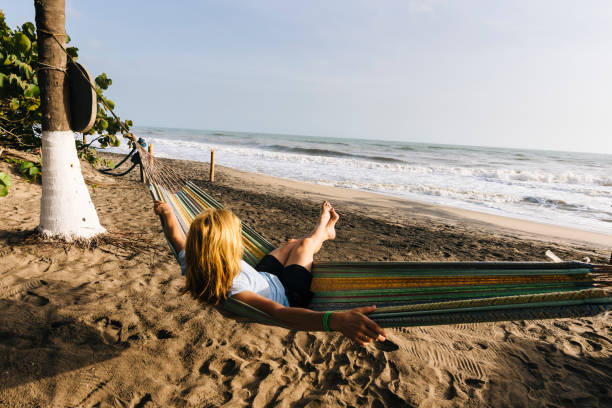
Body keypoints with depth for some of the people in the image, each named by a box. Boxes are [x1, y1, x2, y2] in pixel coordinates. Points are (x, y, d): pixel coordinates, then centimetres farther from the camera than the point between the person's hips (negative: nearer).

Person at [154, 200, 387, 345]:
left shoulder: (192, 268, -28)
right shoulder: (230, 292, -48)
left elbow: (177, 237, -8)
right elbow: (280, 313, -60)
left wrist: (166, 213, 12)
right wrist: (335, 319, -73)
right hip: (288, 296, -6)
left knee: (291, 243, 25)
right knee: (304, 244, 13)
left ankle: (324, 233, 57)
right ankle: (321, 230, 49)